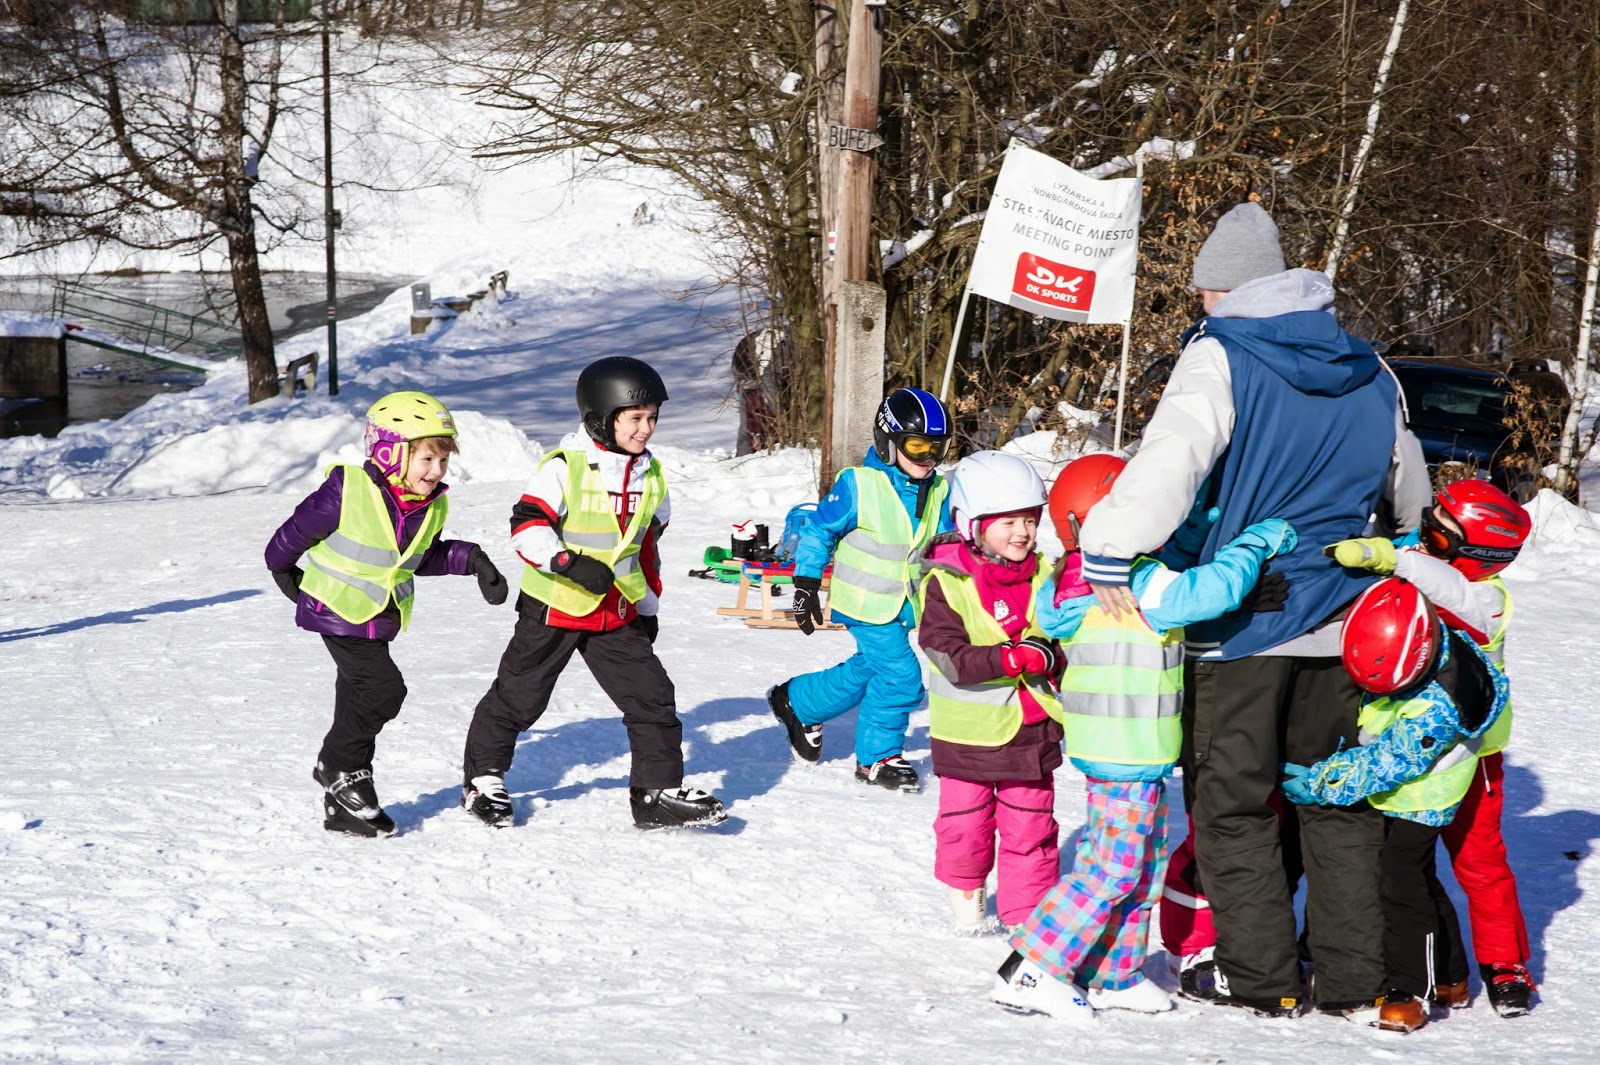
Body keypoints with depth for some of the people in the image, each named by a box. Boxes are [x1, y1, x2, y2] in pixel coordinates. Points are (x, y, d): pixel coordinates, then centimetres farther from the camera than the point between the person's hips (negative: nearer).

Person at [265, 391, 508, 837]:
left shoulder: (431, 507, 0)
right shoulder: (348, 492, -21)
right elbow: (301, 527, -6)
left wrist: (469, 559, 3)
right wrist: (282, 568, 9)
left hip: (380, 619, 7)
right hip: (338, 611, -7)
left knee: (359, 704, 13)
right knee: (384, 688, -20)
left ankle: (343, 808, 21)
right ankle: (339, 766, -2)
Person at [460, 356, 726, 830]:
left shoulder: (650, 475, 6)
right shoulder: (564, 468, -15)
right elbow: (527, 526, -21)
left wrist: (648, 605, 20)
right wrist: (572, 563, -34)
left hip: (618, 614, 5)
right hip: (553, 610, -5)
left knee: (652, 697, -3)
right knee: (517, 698, 8)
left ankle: (659, 793, 5)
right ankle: (483, 777, 27)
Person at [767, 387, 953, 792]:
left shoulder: (937, 492, 1)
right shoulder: (858, 485, -16)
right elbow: (819, 530, -8)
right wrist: (806, 585, -7)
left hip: (907, 604, 7)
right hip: (868, 604, -7)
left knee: (866, 670, 16)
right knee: (900, 675, -13)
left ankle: (795, 702, 39)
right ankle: (878, 758, 6)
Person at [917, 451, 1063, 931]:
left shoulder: (1044, 577, 1)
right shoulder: (947, 584, -12)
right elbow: (950, 657, -20)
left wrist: (1048, 654, -20)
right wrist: (1012, 658, -31)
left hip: (1032, 732, 3)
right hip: (968, 732, -3)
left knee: (1030, 830, 7)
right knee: (964, 823, 12)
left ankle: (1028, 916, 18)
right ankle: (965, 893, 37)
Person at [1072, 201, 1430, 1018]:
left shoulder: (1221, 359, -11)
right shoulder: (1366, 373, 10)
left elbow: (1170, 459, -26)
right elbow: (1407, 486, 23)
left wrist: (1110, 550, -24)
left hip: (1242, 623, -6)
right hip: (1341, 620, 6)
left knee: (1232, 800, 6)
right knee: (1338, 799, 15)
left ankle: (1260, 979, 8)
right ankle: (1354, 980, 15)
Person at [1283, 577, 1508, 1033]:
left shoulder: (1440, 703, -34)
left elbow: (1393, 761, -30)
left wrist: (1326, 780, -29)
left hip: (1418, 800, -8)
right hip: (1380, 790, 8)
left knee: (1403, 883, -10)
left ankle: (1410, 990, -2)